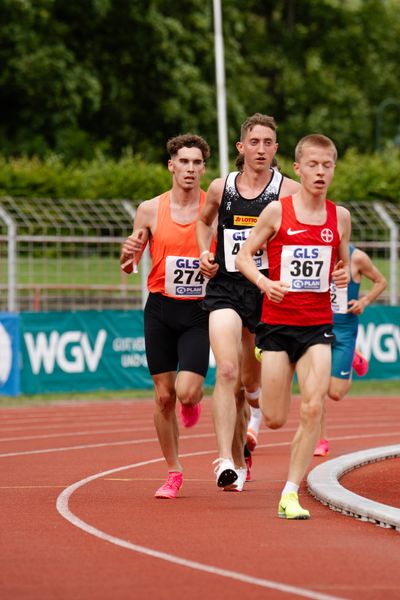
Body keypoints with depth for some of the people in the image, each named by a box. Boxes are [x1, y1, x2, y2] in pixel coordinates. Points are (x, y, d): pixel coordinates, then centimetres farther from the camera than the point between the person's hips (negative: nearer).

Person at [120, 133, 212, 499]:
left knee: (186, 391, -17)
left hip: (199, 312, -2)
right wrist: (128, 255, -14)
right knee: (163, 395, 3)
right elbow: (129, 267, 8)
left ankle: (194, 399, 22)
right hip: (160, 308, 2)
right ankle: (174, 473, 17)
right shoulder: (150, 210, 0)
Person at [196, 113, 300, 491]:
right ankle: (230, 462, -23)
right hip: (224, 289, 0)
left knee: (250, 383, 12)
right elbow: (204, 220, 26)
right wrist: (204, 253, 7)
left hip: (266, 290, 0)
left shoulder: (288, 191, -3)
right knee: (227, 372, -18)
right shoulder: (220, 188, 5)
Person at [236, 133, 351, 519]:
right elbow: (243, 255, 0)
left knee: (313, 408, -13)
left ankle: (290, 494, -4)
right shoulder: (277, 211, -5)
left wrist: (344, 276, -6)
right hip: (277, 323, -2)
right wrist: (264, 283, -18)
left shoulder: (339, 217, 4)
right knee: (275, 420, 0)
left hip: (317, 325, 2)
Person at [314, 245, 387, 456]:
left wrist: (364, 302, -8)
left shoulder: (356, 258, -7)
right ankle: (320, 441, 11)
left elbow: (380, 282, 7)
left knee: (335, 392, -4)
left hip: (344, 329, -2)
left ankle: (352, 359, 27)